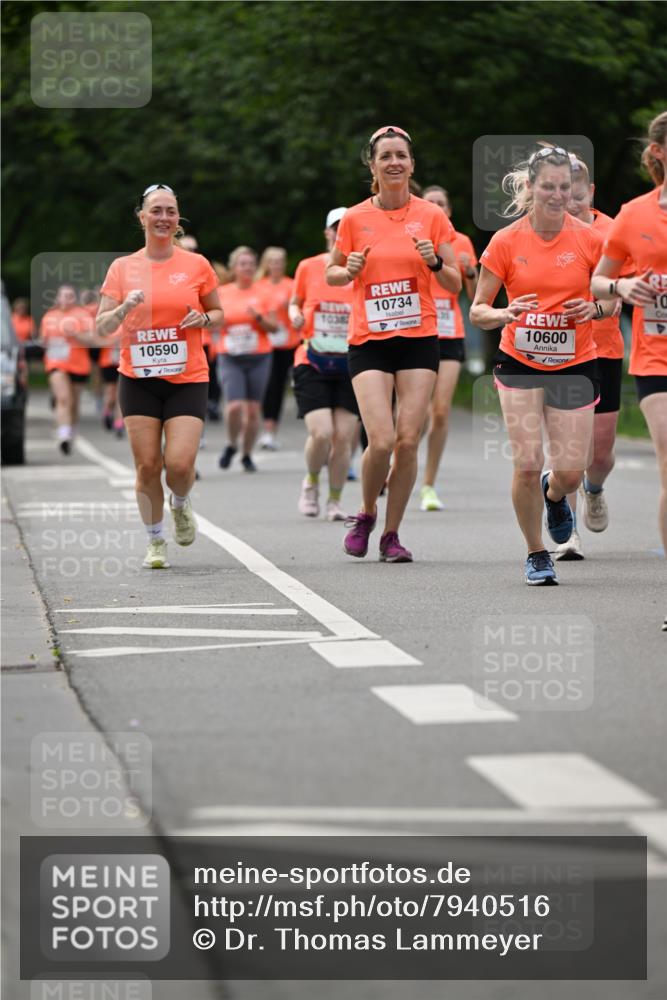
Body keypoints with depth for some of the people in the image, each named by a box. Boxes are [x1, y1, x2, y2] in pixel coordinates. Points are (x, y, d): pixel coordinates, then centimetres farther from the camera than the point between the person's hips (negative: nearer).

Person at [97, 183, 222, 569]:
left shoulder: (197, 265, 2)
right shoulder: (122, 268, 3)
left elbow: (218, 312, 15)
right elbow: (102, 326, 2)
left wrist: (204, 318, -8)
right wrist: (124, 309, -18)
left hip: (188, 380, -1)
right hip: (138, 380, 1)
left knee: (180, 464, -13)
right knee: (148, 465, -3)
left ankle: (181, 504, 22)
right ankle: (156, 541, 16)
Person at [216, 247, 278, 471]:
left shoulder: (262, 294, 4)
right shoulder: (222, 293, 6)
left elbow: (274, 327, 2)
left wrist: (258, 318, -15)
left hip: (258, 358, 1)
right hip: (230, 358, -1)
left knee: (253, 409, 1)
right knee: (234, 406, -16)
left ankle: (247, 455, 18)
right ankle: (231, 445, 11)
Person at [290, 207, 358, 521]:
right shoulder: (308, 267, 2)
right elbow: (295, 302, 17)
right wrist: (295, 315, -4)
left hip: (350, 366, 1)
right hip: (312, 364, -1)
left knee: (343, 438, -3)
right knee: (321, 433, -15)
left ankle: (335, 501, 15)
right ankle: (311, 483, 15)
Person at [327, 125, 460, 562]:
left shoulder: (432, 216, 2)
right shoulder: (355, 219, 2)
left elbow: (455, 284, 5)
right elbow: (332, 273, 15)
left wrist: (435, 262, -14)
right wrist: (349, 270, -7)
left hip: (419, 339, 1)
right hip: (369, 341, -1)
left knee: (408, 441, -5)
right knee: (381, 440, -13)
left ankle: (392, 534, 10)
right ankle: (366, 514, 14)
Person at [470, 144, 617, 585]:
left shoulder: (589, 239, -5)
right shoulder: (506, 242, -6)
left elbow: (612, 300, 7)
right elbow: (478, 310, -2)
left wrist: (595, 308, -15)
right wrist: (504, 315, -23)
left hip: (574, 364, 1)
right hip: (519, 363, -1)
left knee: (572, 471, -3)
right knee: (527, 464, -10)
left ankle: (554, 494, 36)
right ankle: (536, 553, 12)